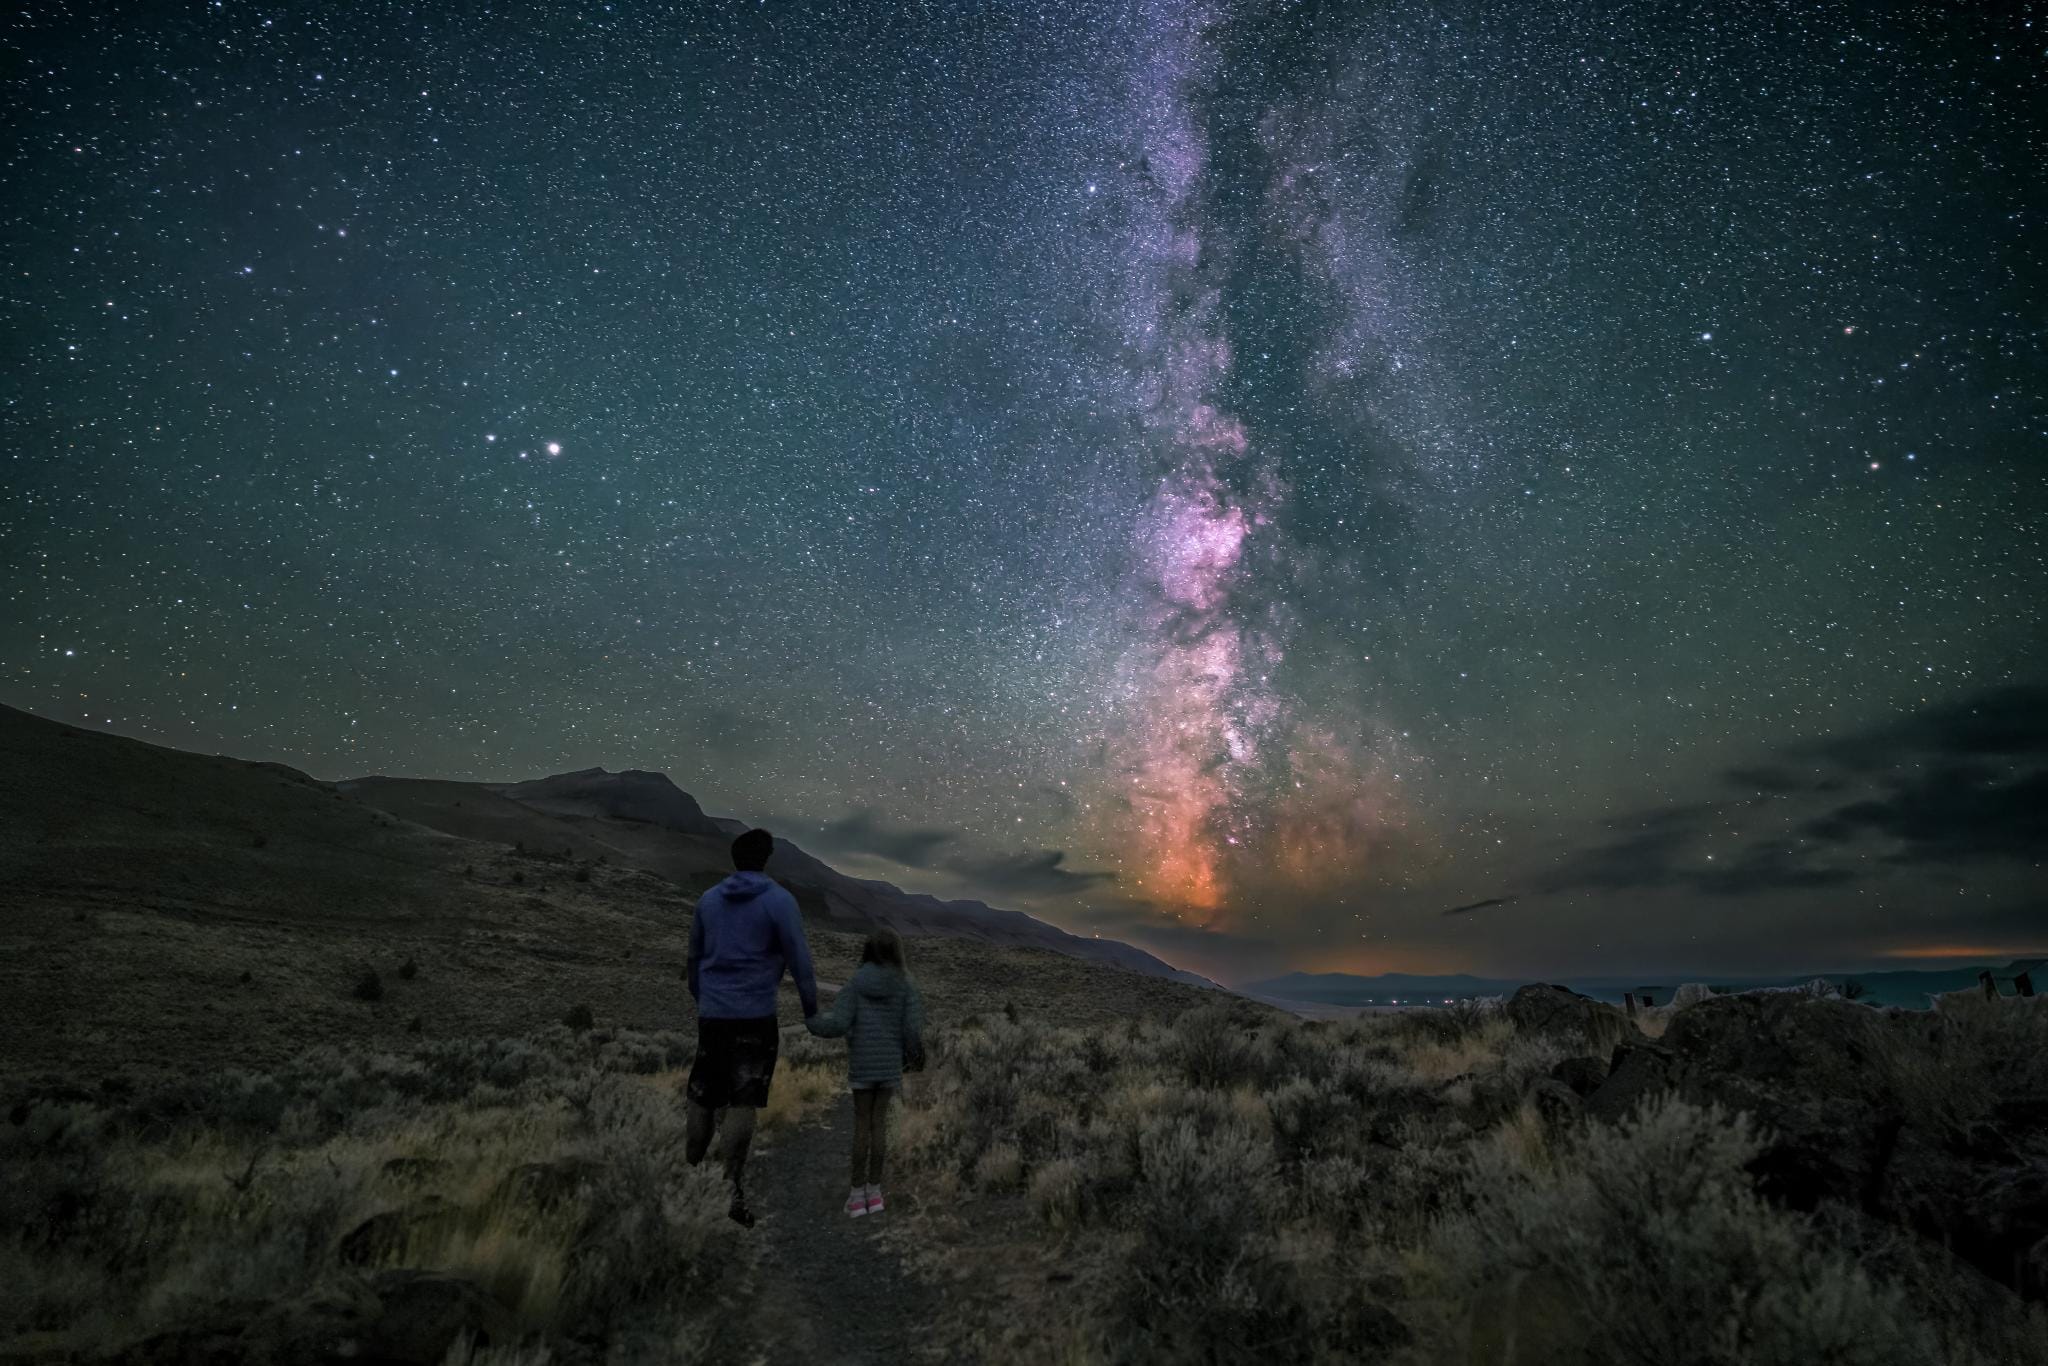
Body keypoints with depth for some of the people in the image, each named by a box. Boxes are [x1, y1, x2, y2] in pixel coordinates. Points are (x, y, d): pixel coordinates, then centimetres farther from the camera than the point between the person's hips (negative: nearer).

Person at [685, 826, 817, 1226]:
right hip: (754, 1016, -5)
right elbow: (799, 960, -8)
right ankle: (730, 1190, -1)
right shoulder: (779, 901, -7)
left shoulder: (708, 899, 9)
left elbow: (694, 958, 18)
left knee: (701, 1097, 15)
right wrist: (812, 1010, 1)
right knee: (742, 1103, 0)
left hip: (711, 1014, 5)